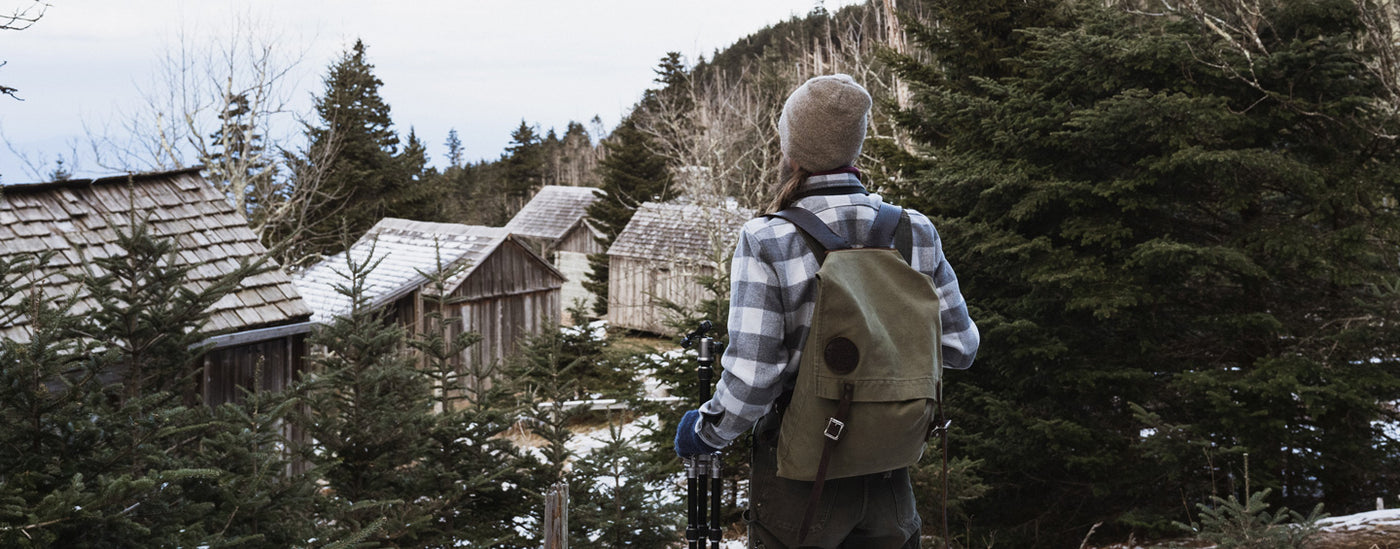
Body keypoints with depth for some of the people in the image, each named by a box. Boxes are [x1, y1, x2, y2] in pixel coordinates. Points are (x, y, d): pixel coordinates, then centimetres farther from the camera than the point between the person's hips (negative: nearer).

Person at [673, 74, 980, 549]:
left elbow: (749, 382, -20)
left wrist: (704, 432, -1)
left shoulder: (766, 244, -17)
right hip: (887, 474, 3)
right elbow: (961, 348, 2)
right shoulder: (915, 233, -5)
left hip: (800, 478, -3)